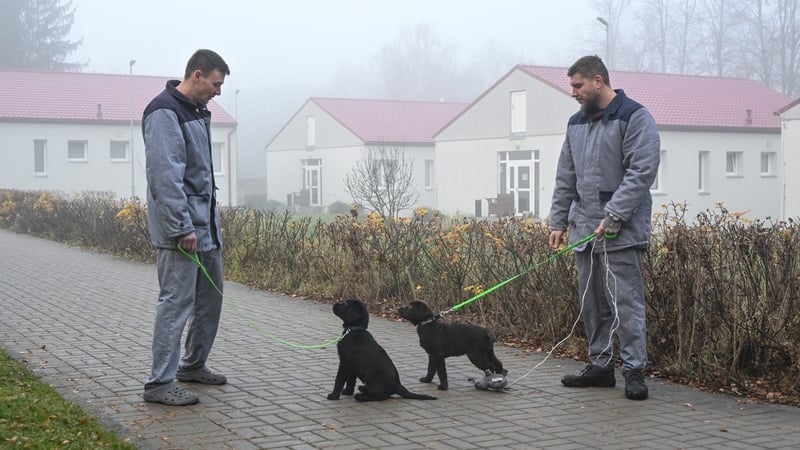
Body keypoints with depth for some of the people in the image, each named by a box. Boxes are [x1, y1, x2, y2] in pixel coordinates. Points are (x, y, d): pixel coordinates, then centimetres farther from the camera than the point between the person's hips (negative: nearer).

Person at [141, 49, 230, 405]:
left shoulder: (198, 111, 15)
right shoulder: (164, 112, -15)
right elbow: (165, 176, -21)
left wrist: (209, 220, 18)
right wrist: (182, 228, -23)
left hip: (207, 224, 10)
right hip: (180, 228, -10)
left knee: (211, 296, 15)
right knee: (176, 303, -7)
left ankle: (193, 365, 29)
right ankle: (159, 383, -1)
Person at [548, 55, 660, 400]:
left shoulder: (634, 117, -6)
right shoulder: (576, 123, 17)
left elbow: (642, 171, -14)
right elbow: (565, 178, 19)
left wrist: (614, 216, -20)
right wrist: (558, 221, 12)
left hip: (621, 232, -7)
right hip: (584, 230, 7)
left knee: (625, 301, -8)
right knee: (592, 303, 11)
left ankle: (634, 369, -2)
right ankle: (600, 365, 20)